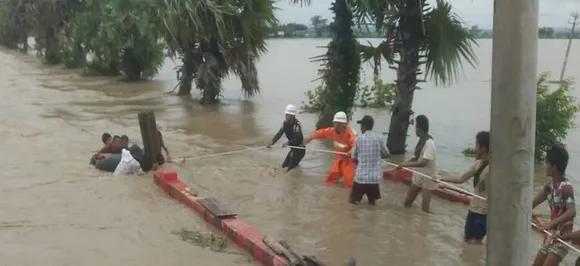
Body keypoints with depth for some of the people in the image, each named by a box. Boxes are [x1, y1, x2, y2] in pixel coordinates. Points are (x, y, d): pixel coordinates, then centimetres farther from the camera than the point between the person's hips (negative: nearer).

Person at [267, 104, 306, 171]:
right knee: (284, 166, 12)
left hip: (300, 149, -8)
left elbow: (296, 137, -37)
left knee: (291, 167, -13)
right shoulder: (285, 123, -3)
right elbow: (279, 134, -12)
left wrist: (288, 143, -54)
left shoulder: (296, 124, -26)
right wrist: (272, 142, -28)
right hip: (293, 148, 8)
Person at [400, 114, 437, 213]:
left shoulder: (429, 143, -23)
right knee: (407, 203, 15)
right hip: (418, 177, 9)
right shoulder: (421, 140, 4)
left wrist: (406, 164, -30)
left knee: (424, 208, -8)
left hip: (427, 179, -9)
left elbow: (423, 162, -33)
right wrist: (403, 164, 0)